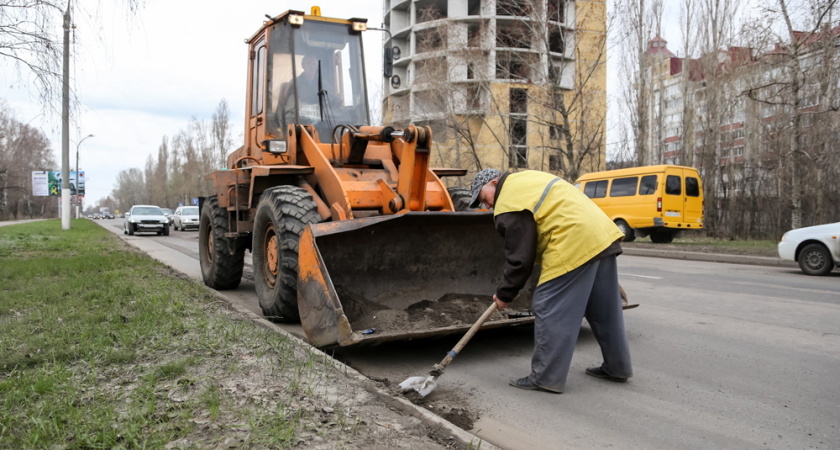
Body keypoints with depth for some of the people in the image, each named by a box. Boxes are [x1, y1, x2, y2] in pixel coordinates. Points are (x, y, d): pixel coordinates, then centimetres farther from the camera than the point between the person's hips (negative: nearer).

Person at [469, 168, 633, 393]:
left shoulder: (509, 206, -9)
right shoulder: (524, 179, 21)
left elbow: (519, 258, -9)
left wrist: (504, 294, 3)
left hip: (575, 246, -11)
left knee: (550, 310, -3)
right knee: (604, 308, 19)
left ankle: (546, 378, 3)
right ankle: (617, 367, 32)